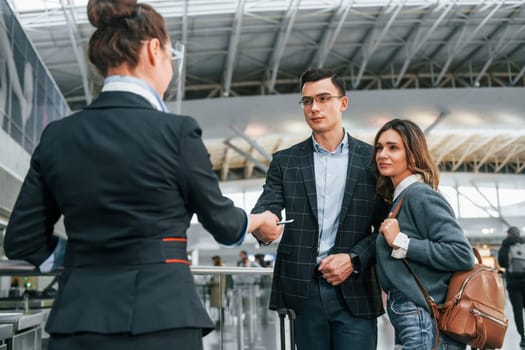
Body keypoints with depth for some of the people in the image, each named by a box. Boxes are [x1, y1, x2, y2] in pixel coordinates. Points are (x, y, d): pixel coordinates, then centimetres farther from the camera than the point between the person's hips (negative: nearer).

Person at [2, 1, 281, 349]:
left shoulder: (57, 135, 3)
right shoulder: (176, 131, -10)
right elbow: (221, 221, 3)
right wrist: (261, 220, 24)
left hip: (78, 321, 4)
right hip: (160, 317, -4)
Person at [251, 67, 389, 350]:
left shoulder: (371, 159, 5)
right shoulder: (285, 161, 9)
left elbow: (386, 226, 4)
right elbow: (266, 207, -4)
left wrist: (354, 259, -11)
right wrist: (261, 224, -27)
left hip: (354, 291, -1)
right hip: (304, 291, 1)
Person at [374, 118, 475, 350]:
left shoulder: (420, 195, -13)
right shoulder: (401, 197, 13)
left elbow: (463, 255, -21)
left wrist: (401, 242, -19)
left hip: (425, 324, -9)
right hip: (416, 322, 9)